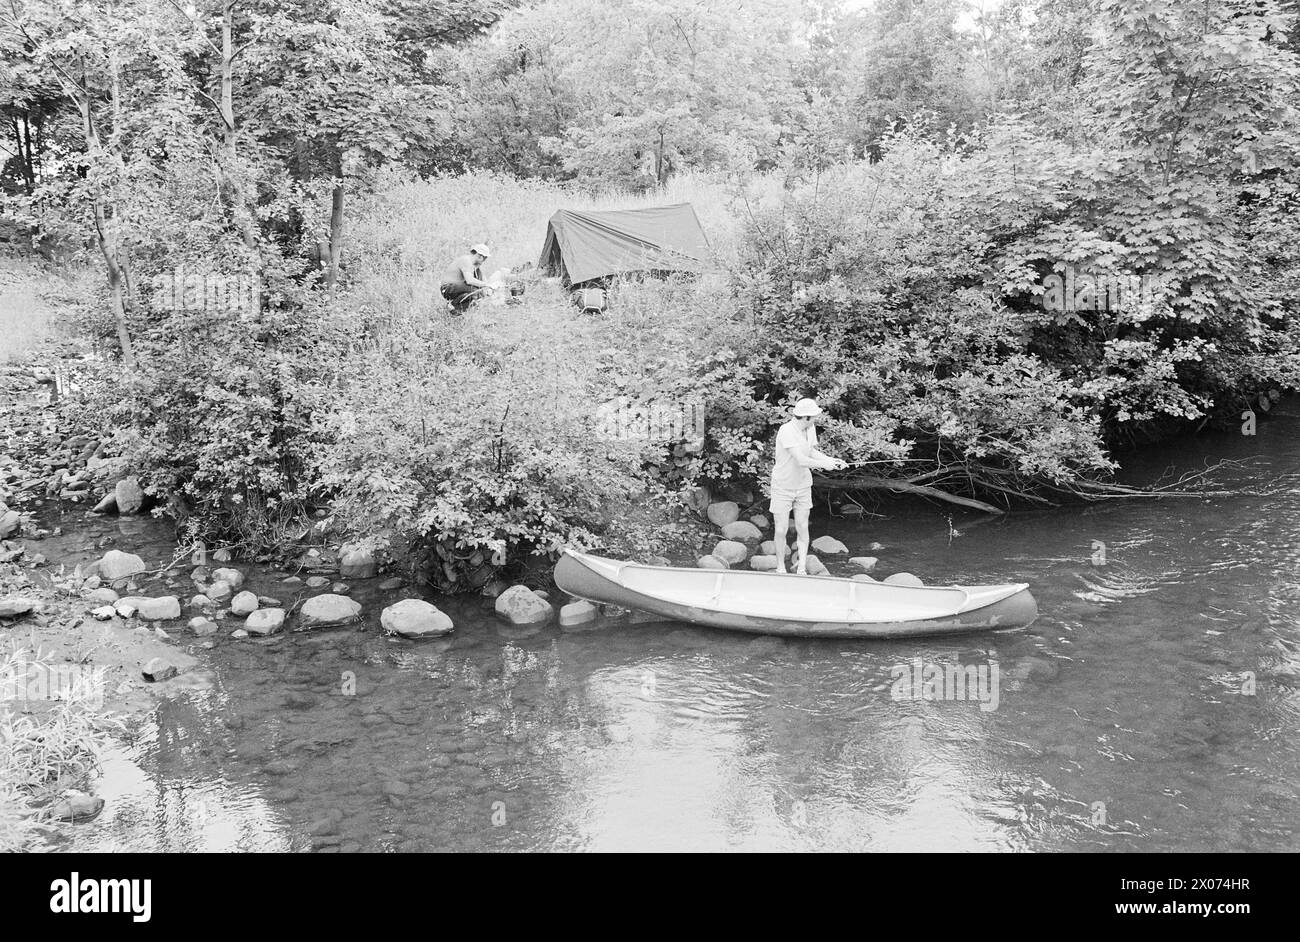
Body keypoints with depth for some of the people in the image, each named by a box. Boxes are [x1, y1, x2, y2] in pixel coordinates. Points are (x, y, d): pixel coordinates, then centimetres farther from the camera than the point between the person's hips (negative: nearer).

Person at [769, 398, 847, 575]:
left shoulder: (810, 428, -3)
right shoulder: (787, 431, -27)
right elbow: (801, 460, -31)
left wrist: (831, 460, -5)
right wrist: (824, 464, -21)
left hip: (803, 485, 6)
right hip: (783, 486, -6)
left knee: (802, 528, 4)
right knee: (781, 530, 0)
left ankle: (802, 569, 10)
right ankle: (780, 568, 18)